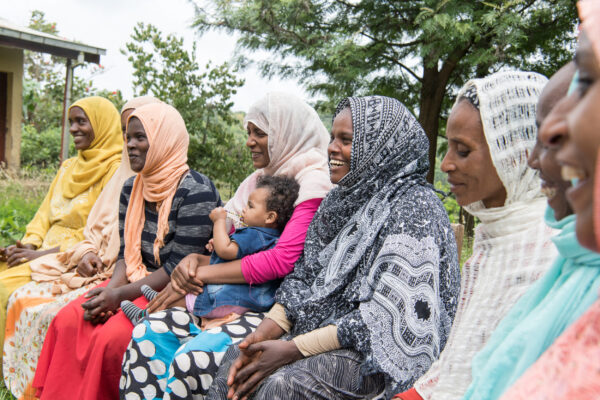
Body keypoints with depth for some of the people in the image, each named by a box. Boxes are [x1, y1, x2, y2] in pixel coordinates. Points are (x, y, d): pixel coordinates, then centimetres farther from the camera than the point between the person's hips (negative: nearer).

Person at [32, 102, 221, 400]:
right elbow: (127, 253, 9)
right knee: (68, 321, -12)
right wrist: (110, 289, -10)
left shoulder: (196, 191, -16)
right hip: (137, 282, 7)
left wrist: (120, 295, -18)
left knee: (111, 337, -25)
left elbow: (178, 269, -18)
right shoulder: (131, 190, 9)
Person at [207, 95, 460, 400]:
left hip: (381, 351, -7)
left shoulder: (415, 207, -15)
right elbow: (304, 277, 10)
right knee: (236, 360, -7)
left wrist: (293, 349, -22)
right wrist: (266, 331, -7)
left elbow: (386, 314, -22)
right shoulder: (341, 200, 10)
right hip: (324, 328, 8)